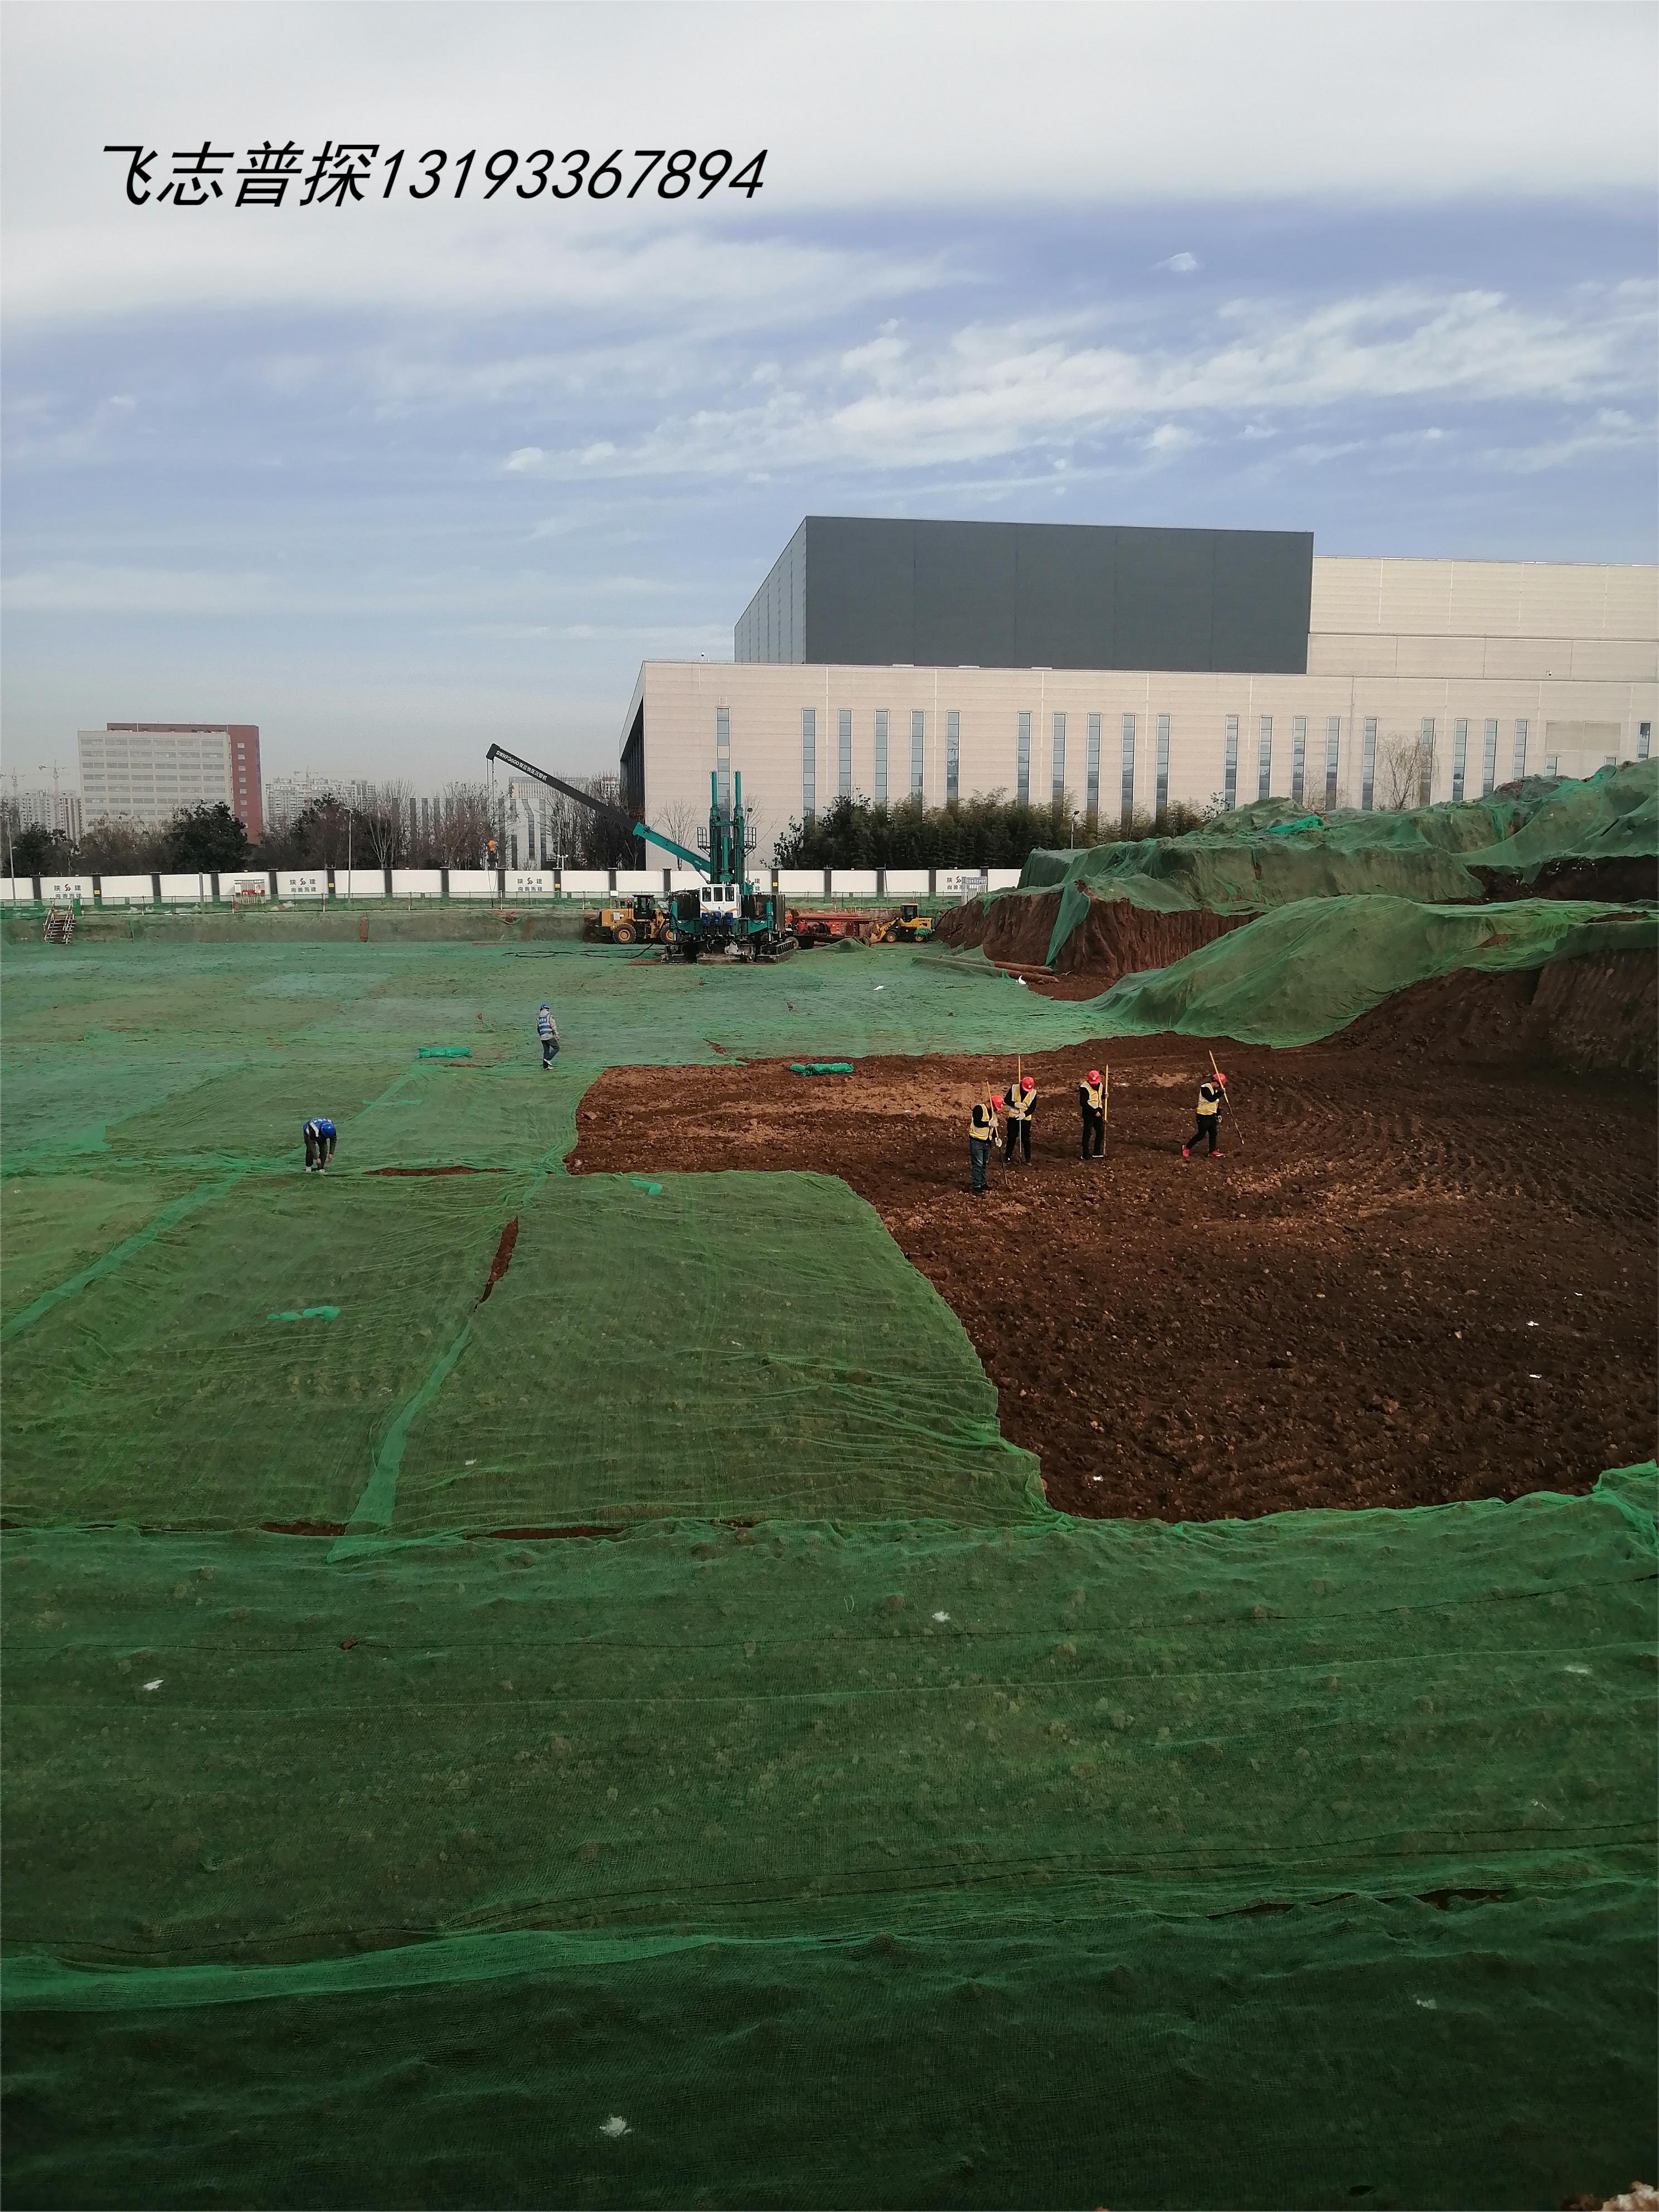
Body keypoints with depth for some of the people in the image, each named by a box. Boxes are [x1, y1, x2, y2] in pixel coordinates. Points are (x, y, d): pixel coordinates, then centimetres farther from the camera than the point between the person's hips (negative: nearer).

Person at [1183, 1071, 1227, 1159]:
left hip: (1212, 1115, 9)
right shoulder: (1205, 1088, -18)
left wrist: (1218, 1114, 17)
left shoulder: (1215, 1090, 11)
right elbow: (1211, 1099, -32)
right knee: (1201, 1135, -4)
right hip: (1203, 1116, -9)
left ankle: (1213, 1151, 18)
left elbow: (1217, 1103, 20)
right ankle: (1186, 1148, 9)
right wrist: (1221, 1092, -33)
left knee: (1213, 1133, 10)